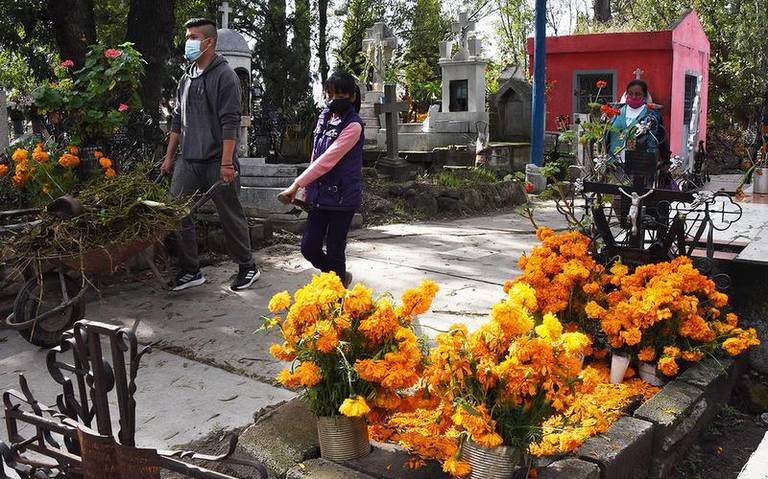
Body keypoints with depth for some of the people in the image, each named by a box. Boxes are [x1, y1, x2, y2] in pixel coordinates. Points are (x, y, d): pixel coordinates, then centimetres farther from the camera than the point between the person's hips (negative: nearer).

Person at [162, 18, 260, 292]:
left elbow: (230, 122, -14)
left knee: (231, 217, 3)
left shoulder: (225, 75, -7)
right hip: (188, 161, 7)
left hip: (217, 161, -7)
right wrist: (169, 156, 17)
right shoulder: (187, 78, 15)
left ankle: (248, 267, 19)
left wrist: (227, 163, -19)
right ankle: (190, 271, 13)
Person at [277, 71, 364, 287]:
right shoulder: (324, 117, 8)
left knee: (334, 251, 1)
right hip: (320, 196, 7)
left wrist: (296, 184, -25)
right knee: (309, 247, 7)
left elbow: (328, 160, -22)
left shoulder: (353, 126, -14)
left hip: (342, 198, -7)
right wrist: (308, 188, 14)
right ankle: (341, 277, 32)